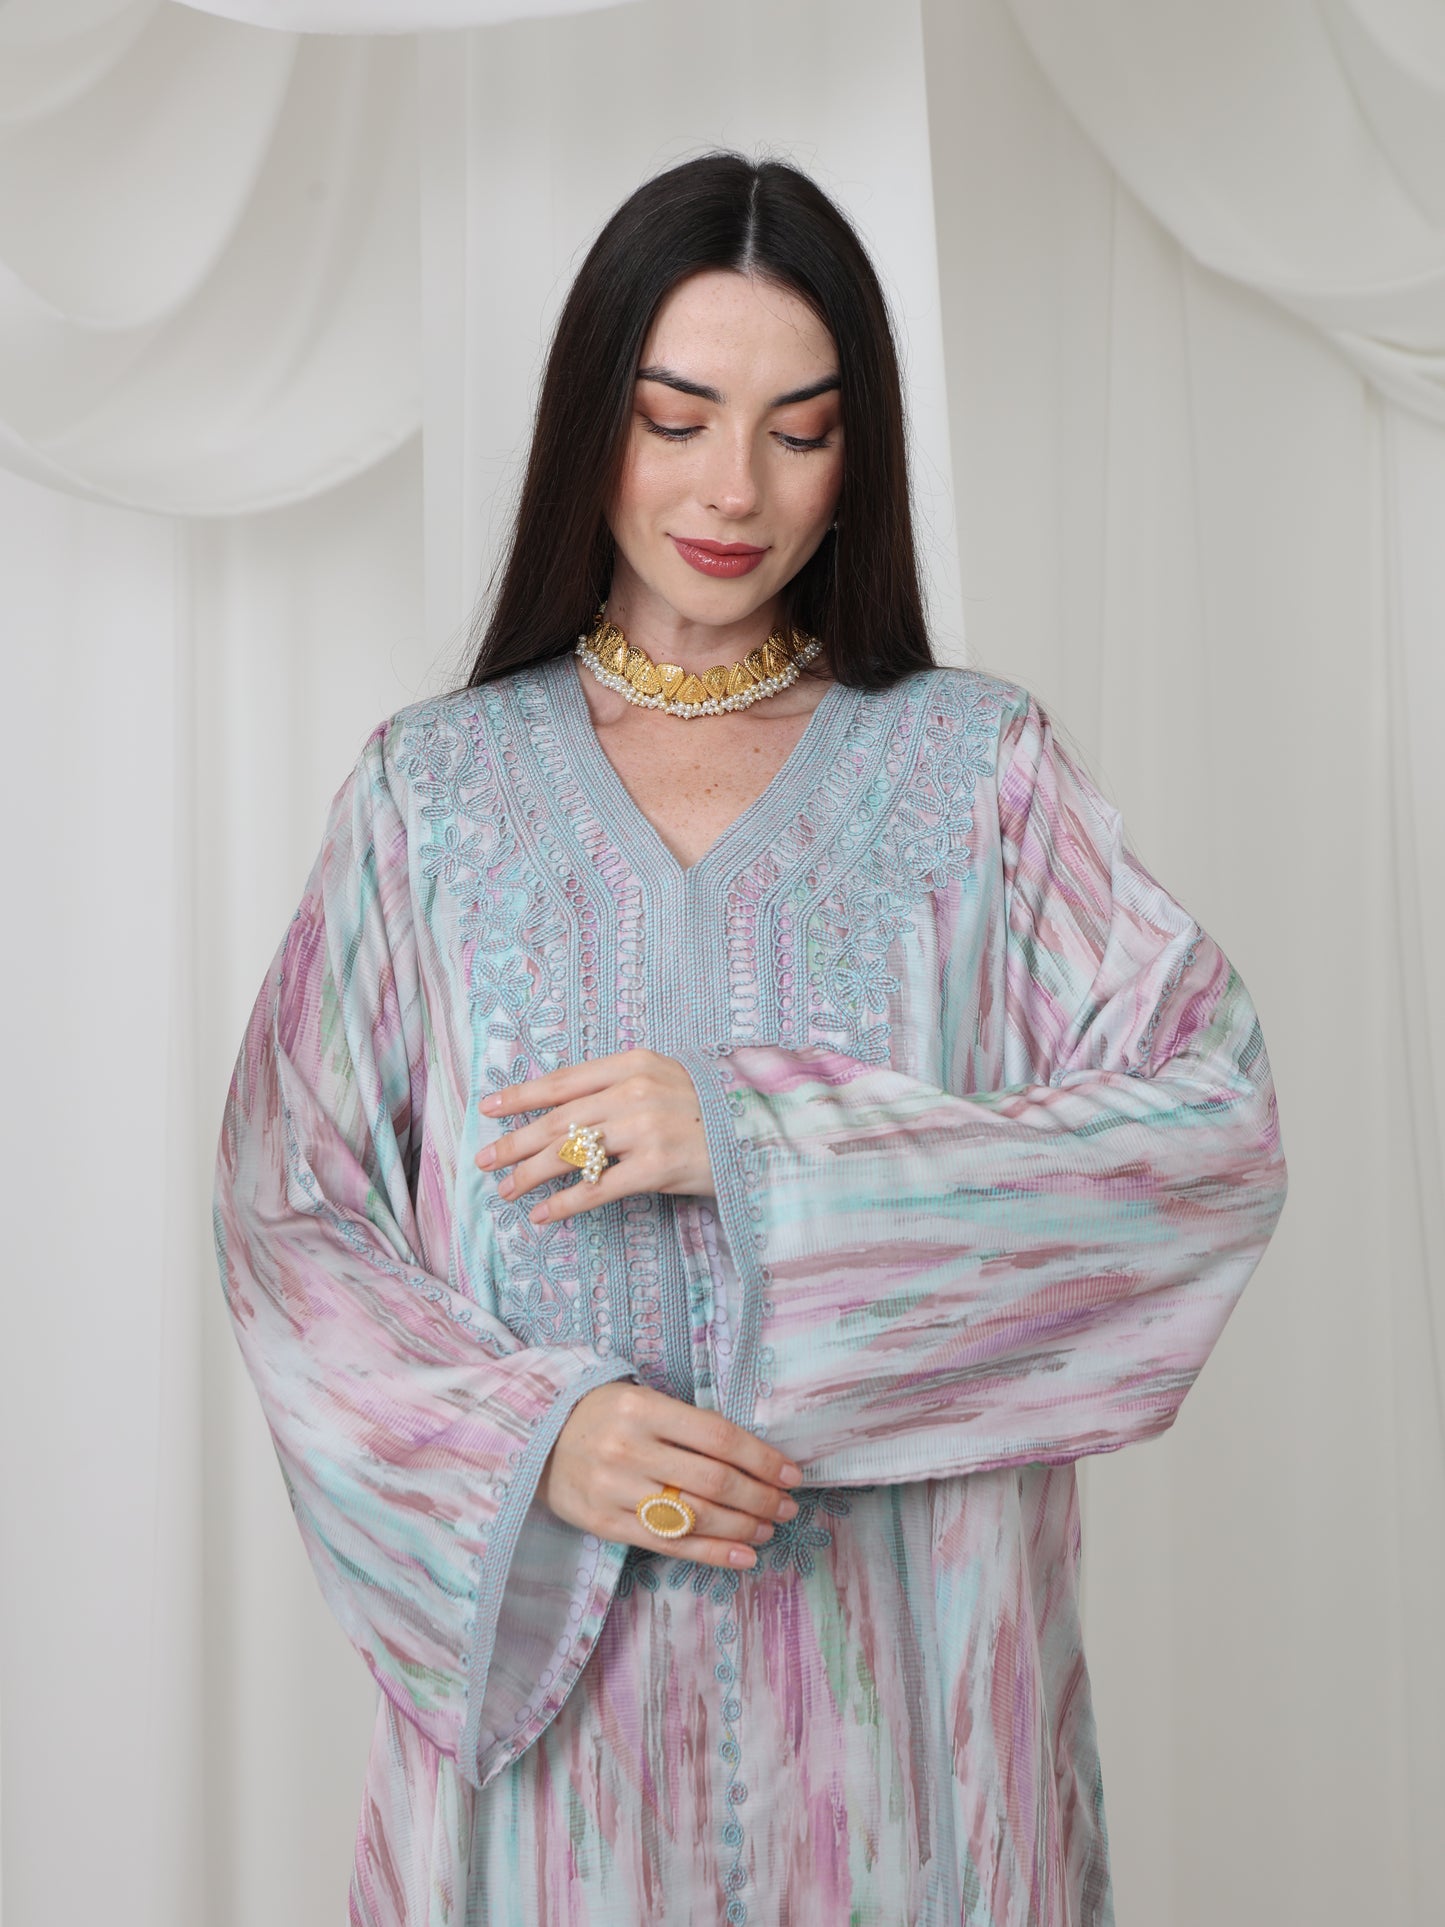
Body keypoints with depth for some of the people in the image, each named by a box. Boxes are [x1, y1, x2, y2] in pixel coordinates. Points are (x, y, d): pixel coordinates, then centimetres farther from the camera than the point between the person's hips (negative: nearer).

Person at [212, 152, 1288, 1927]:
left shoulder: (976, 766, -1)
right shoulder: (433, 785, 1)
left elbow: (1222, 1127, -10)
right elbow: (285, 1209, 0)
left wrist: (770, 1140, -19)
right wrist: (530, 1433, -18)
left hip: (897, 1668, 0)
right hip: (545, 1651, 1)